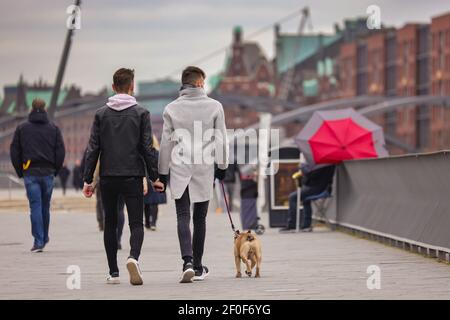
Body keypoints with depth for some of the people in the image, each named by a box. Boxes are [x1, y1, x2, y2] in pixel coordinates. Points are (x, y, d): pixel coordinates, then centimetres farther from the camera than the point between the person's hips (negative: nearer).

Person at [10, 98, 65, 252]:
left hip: (30, 173, -1)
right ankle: (44, 238, 24)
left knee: (35, 206, -3)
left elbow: (14, 152, 3)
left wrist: (20, 172, 9)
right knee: (45, 206, 13)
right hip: (48, 173, 1)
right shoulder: (54, 128, 4)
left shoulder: (21, 128, 3)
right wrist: (55, 170, 10)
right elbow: (61, 151, 1)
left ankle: (38, 241, -11)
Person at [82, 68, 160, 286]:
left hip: (108, 178, 2)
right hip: (133, 176, -2)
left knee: (110, 224, 11)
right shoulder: (141, 113, -1)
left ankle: (113, 272, 10)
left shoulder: (101, 114, 4)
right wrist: (154, 177, 3)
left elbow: (93, 149, 2)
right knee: (136, 223, 0)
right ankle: (133, 257, -28)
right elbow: (148, 147, -4)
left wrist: (88, 179, 6)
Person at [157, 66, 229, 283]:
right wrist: (222, 166, 12)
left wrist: (162, 174, 8)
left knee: (183, 217, -2)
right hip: (204, 169, 0)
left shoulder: (172, 109, 1)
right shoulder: (214, 106, -1)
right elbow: (221, 140, 1)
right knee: (199, 218, 10)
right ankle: (198, 267, 17)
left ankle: (188, 262, -23)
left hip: (179, 169, 0)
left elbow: (166, 143, 2)